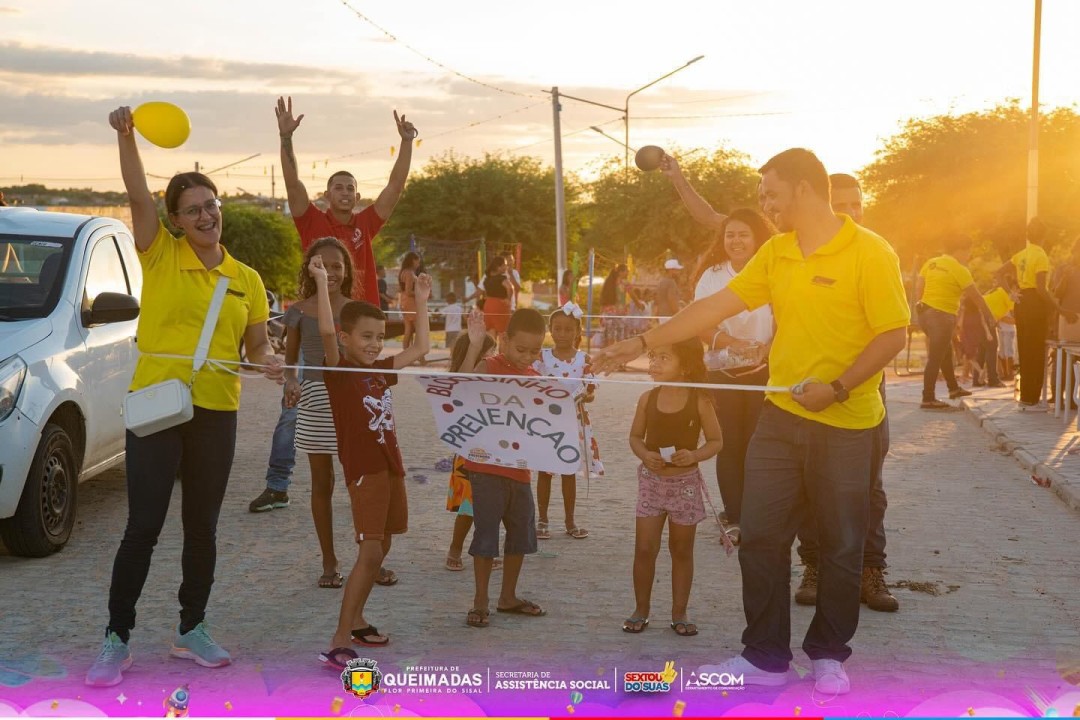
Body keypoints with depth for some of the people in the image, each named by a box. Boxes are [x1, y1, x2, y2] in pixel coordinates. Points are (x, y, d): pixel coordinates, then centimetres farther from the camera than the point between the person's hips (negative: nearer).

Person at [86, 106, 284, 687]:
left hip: (216, 412, 3)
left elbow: (257, 345, 12)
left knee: (202, 527, 11)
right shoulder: (161, 256, 0)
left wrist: (268, 360, -11)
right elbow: (138, 195, -15)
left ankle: (191, 630, 26)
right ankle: (116, 639, 10)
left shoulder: (247, 279, 9)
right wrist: (126, 135, -27)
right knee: (143, 527, -3)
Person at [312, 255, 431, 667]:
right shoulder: (339, 370, -9)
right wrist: (321, 281, -26)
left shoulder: (381, 369, 11)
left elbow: (420, 348, 22)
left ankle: (355, 621, 29)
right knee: (370, 551, -15)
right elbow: (326, 331, -26)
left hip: (391, 467, 8)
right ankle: (339, 643, -13)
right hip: (363, 471, -8)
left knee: (381, 547, 14)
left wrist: (421, 302, 22)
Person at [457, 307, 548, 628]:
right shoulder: (490, 367, -10)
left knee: (521, 533, 14)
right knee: (486, 533, -1)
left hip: (519, 468, 7)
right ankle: (480, 602, 11)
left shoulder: (535, 377, 10)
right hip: (487, 467, -7)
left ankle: (508, 596, 30)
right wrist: (475, 345, -36)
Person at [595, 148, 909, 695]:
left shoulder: (870, 253, -11)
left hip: (846, 424, -5)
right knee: (760, 536, 4)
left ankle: (828, 655, 25)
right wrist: (642, 343, 1)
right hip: (782, 417, 5)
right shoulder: (776, 252, 7)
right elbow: (716, 307, 6)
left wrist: (838, 387, -22)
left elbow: (894, 333, -13)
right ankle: (765, 657, 16)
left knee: (841, 546, 8)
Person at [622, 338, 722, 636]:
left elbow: (716, 441, -4)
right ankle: (641, 610, 16)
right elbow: (635, 436, 7)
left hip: (685, 483, -2)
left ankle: (679, 612, 21)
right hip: (651, 481, 2)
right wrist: (644, 454, -14)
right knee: (644, 548, 1)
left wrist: (695, 455, -22)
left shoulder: (699, 401, -10)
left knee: (682, 550, 10)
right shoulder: (648, 398, -3)